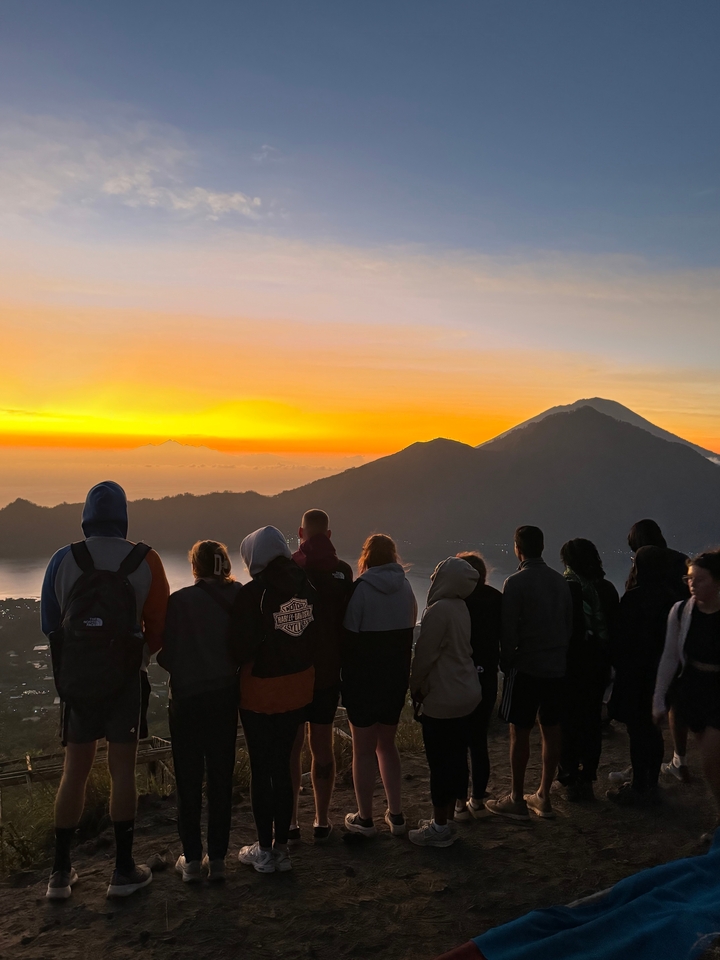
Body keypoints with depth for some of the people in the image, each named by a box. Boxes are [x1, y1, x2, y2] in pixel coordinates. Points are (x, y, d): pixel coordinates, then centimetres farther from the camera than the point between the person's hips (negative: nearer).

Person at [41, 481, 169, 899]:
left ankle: (61, 873, 22)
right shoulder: (145, 561, -9)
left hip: (75, 677, 2)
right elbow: (159, 627, -4)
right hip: (124, 678, -2)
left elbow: (50, 624, 4)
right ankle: (124, 871, 16)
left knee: (76, 770, 14)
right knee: (123, 769, 7)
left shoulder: (64, 560, -4)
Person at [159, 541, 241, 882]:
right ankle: (217, 859, 18)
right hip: (226, 697, 3)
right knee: (221, 779, 12)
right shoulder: (239, 598, -5)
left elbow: (166, 655, -8)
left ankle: (191, 860, 18)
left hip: (187, 698, -2)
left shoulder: (179, 601, -12)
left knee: (189, 781, 10)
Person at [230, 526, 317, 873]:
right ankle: (282, 847, 25)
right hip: (298, 688, 5)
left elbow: (240, 647, -19)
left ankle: (264, 850, 21)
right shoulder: (306, 586, -3)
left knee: (261, 769, 10)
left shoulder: (253, 593, -20)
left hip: (260, 691, -5)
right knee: (282, 766, 16)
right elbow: (316, 635, 3)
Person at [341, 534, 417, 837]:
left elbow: (349, 637, -13)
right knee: (386, 744, 20)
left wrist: (344, 677, -1)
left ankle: (365, 819, 18)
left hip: (364, 681, -5)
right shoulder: (405, 588, 1)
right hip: (397, 679, 5)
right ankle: (395, 815, 23)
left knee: (363, 750, 9)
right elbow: (408, 633, 8)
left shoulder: (360, 589, -16)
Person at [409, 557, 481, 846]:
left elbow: (425, 656, -18)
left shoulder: (438, 610, -20)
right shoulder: (461, 607, 7)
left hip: (442, 698, -9)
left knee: (440, 761, 2)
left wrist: (415, 689, -2)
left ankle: (440, 828, 12)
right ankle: (445, 818, 27)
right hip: (466, 692, 9)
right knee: (456, 757, 14)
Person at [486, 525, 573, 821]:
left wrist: (506, 662, -1)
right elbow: (569, 623, 8)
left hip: (526, 667, -6)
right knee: (551, 732, 10)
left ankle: (516, 799, 12)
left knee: (520, 732, 3)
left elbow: (509, 630, -13)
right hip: (556, 666, 6)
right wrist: (560, 653, 15)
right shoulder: (560, 580, 4)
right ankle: (543, 797, 20)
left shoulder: (516, 582, -14)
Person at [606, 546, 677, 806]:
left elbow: (623, 637, -16)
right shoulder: (668, 597, 3)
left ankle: (639, 788, 9)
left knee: (637, 729, 1)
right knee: (650, 728, 16)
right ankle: (650, 785, 27)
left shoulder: (634, 597, -19)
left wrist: (615, 662, -4)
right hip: (658, 671, 7)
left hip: (635, 672, -7)